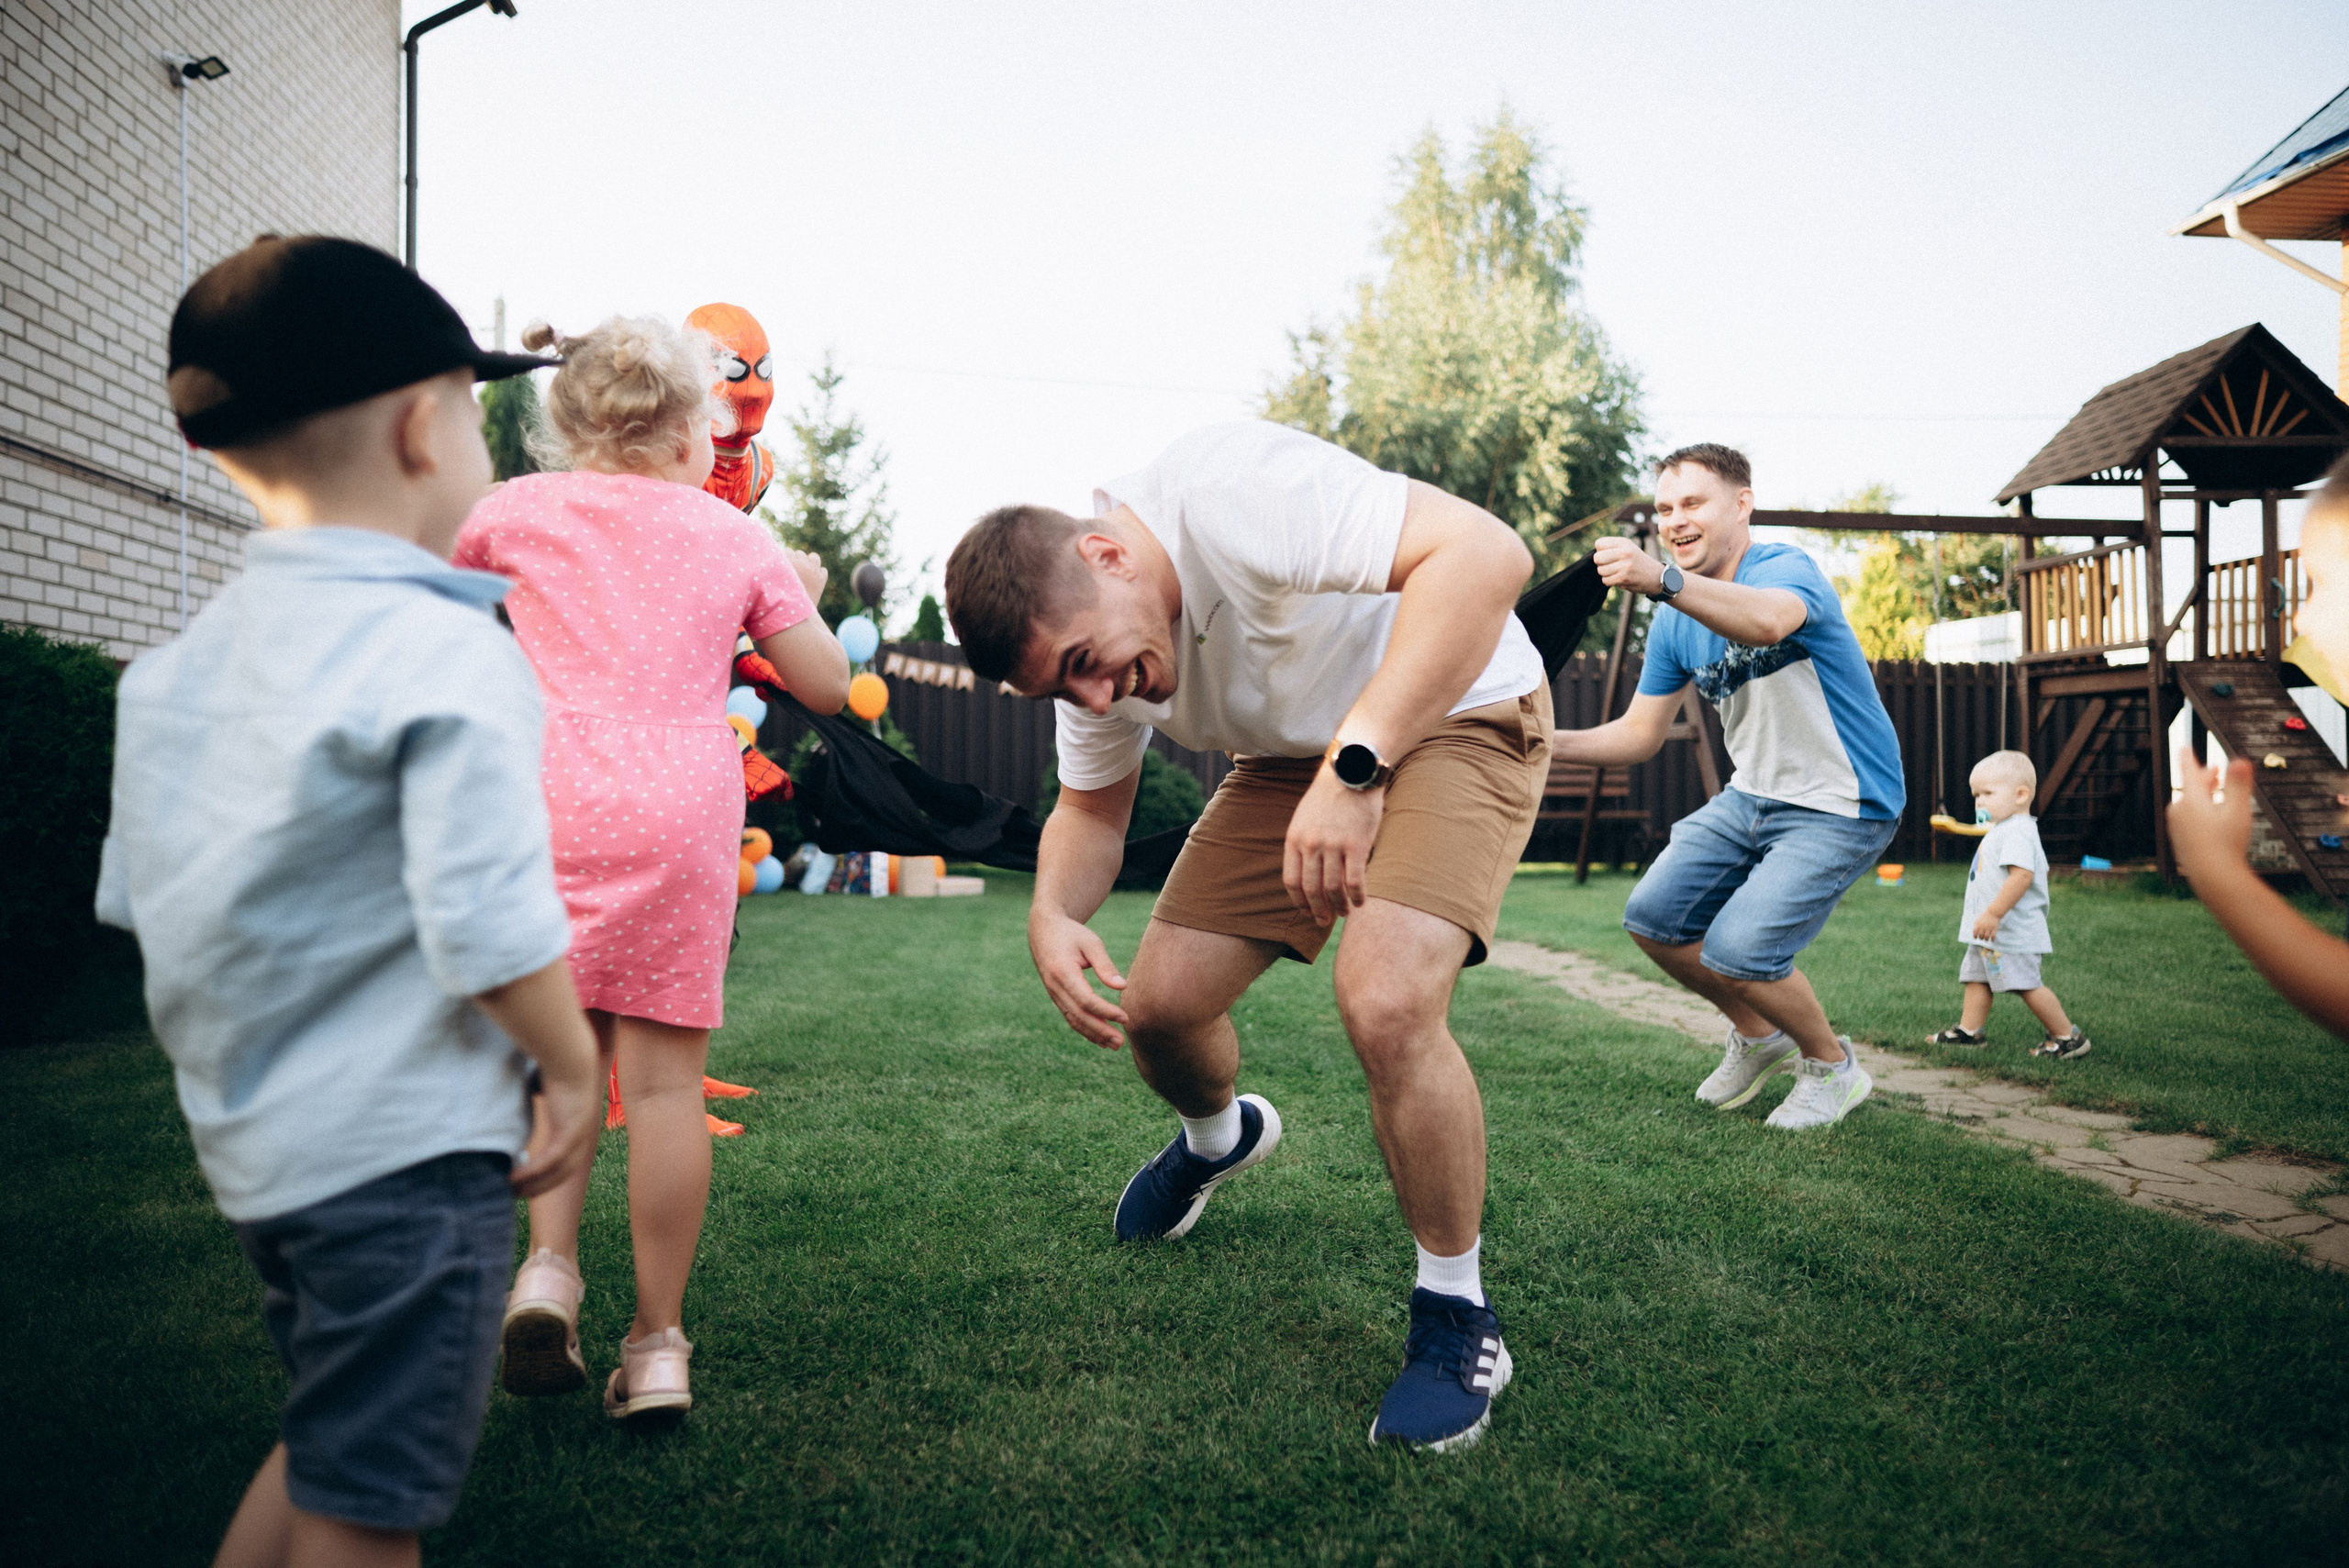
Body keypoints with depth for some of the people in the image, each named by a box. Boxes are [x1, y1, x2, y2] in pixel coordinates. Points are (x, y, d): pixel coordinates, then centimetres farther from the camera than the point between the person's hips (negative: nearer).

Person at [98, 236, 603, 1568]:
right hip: (406, 1150, -8)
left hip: (249, 1135, 8)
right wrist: (570, 1066, -9)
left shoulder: (182, 666, 6)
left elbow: (138, 900, 12)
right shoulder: (446, 653, -20)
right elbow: (489, 925, -25)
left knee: (328, 1439, 26)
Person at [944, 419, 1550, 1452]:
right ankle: (1220, 1137, 38)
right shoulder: (1086, 633, -7)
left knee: (1385, 1004, -29)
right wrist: (1053, 912, -17)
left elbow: (1486, 553, -42)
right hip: (1291, 756, 7)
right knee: (1158, 1004, 0)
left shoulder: (1228, 489, -33)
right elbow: (1091, 808, 6)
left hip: (1457, 717, -7)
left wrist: (1355, 765, -48)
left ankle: (1457, 1319, -5)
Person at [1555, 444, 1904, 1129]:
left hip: (1844, 804, -8)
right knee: (1652, 919, 1)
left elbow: (1767, 620, -46)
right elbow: (1639, 734, 4)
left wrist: (1662, 581, -63)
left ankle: (1833, 1067, 10)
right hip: (1752, 795, 8)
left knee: (1736, 950, -19)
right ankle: (1757, 1034, 26)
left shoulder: (1787, 568, -20)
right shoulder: (1674, 623, 2)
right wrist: (1550, 743, -13)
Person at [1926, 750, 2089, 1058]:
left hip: (2011, 930, -11)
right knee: (1975, 976, 13)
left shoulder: (2017, 831, -18)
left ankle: (2069, 1037, 2)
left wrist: (1993, 914, -31)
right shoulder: (2002, 830, 17)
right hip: (1989, 931, 11)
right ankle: (1969, 1030, 18)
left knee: (2027, 986, -7)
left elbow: (2022, 874, -31)